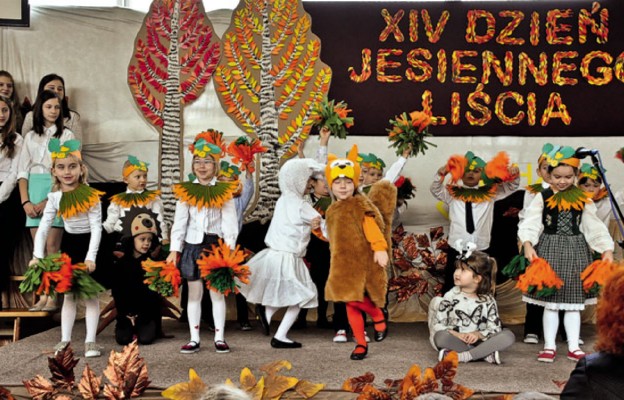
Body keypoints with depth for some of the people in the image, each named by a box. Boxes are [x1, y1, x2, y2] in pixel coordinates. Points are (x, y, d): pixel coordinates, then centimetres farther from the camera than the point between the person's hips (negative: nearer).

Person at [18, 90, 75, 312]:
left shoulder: (66, 135, 4)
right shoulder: (30, 136, 14)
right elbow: (23, 171, 9)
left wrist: (48, 200, -12)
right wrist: (25, 201, -4)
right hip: (34, 192, 4)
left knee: (51, 246, -8)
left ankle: (52, 297, -7)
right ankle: (42, 296, 4)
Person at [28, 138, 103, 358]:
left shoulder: (90, 195, -18)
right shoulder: (55, 198, -7)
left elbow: (96, 228, -19)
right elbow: (43, 228, -6)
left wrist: (91, 257, -25)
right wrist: (38, 255, -16)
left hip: (89, 244, -4)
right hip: (69, 245, 4)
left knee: (90, 293, 0)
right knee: (68, 294, 9)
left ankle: (90, 341, 5)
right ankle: (65, 340, 14)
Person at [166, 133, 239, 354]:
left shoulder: (224, 192, 3)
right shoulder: (185, 191, 6)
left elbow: (230, 223, -1)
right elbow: (179, 222, 4)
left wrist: (229, 250, -10)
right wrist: (174, 249, -3)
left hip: (216, 246, -1)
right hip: (192, 246, 1)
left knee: (217, 292, 3)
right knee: (194, 293, 5)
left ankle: (219, 338, 9)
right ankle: (194, 339, 10)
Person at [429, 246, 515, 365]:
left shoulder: (488, 301, 5)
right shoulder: (451, 296, 0)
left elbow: (494, 328, -2)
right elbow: (437, 325, -5)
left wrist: (478, 335, -21)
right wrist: (456, 334, -22)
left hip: (477, 342, 2)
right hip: (456, 340, -2)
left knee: (508, 335, -22)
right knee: (441, 336, -35)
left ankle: (461, 356, -32)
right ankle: (486, 354, -29)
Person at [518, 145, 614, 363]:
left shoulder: (582, 199, 3)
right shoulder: (543, 197, -4)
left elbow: (594, 226, 6)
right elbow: (530, 223, -10)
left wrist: (606, 250, -1)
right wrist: (528, 245, -24)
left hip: (576, 251, 2)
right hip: (550, 249, -2)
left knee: (574, 301, 7)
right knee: (550, 301, 2)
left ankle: (574, 347, 14)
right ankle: (549, 346, 12)